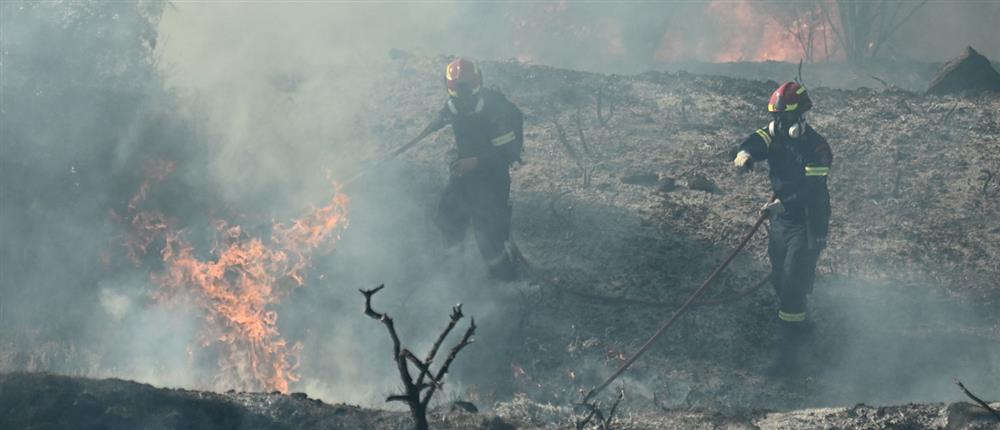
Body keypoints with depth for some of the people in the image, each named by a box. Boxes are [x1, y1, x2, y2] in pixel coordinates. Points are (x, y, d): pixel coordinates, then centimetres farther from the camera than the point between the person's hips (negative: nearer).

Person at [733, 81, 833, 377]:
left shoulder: (816, 147, -18)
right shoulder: (775, 135, 4)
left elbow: (812, 189, -28)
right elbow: (758, 141, -15)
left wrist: (783, 202, -43)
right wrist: (746, 153, -39)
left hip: (807, 227, -8)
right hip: (781, 222, 8)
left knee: (792, 288, -12)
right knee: (780, 282, 18)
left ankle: (790, 357, -10)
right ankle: (801, 333, 40)